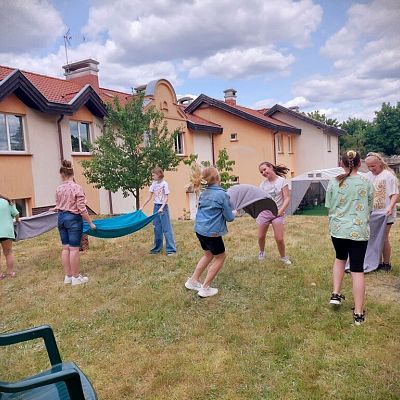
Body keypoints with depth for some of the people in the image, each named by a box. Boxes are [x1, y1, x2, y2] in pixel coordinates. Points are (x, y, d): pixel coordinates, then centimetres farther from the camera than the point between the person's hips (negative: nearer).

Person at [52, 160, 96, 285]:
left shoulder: (59, 189, 4)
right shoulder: (77, 187, -14)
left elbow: (58, 206, 14)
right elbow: (82, 209, -16)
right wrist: (90, 223, -8)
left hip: (61, 218, 6)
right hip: (73, 219, -6)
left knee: (65, 248, 11)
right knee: (74, 249, -1)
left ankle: (68, 276, 20)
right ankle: (76, 277, 8)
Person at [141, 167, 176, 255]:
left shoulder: (164, 184, -10)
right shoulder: (153, 184, 7)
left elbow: (166, 198, -12)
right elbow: (149, 197, 9)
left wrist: (162, 208, -25)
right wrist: (142, 206, 3)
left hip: (163, 207, -6)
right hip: (156, 207, 6)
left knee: (166, 228, -5)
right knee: (157, 228, 10)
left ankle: (171, 249, -2)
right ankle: (157, 248, 19)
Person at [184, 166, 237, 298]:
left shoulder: (203, 194, 7)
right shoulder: (222, 194, -14)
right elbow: (229, 217, -8)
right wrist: (234, 212, 14)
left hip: (199, 229, 7)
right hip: (212, 232, -7)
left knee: (209, 254, 27)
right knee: (220, 257, 13)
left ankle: (193, 281, 30)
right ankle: (205, 288, 14)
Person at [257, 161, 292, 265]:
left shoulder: (282, 181, -5)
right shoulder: (263, 183, 6)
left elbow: (287, 198, -7)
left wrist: (280, 211, -17)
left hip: (277, 213, -3)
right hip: (264, 212, 3)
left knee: (279, 239, -8)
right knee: (261, 237, 9)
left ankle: (283, 257, 17)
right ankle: (262, 252, 39)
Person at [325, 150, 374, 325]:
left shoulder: (334, 182, -3)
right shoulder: (366, 182, -5)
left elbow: (329, 207, 5)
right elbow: (369, 209, 6)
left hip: (337, 229, 2)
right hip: (359, 230, -2)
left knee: (340, 258, 28)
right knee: (357, 269, 3)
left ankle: (336, 294, 21)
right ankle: (358, 313, 9)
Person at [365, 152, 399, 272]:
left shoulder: (388, 175, -10)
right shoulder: (368, 175, 8)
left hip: (384, 214, -5)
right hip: (372, 213, 5)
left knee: (383, 239, 2)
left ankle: (386, 263, 18)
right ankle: (378, 262, 23)